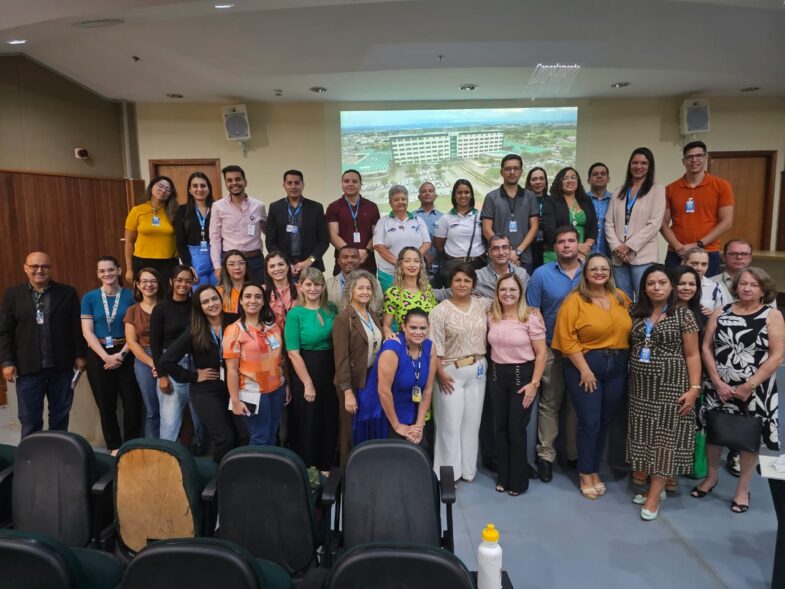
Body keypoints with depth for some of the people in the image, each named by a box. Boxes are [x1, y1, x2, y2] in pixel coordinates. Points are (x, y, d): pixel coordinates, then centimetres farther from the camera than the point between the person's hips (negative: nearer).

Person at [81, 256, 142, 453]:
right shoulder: (90, 298, 2)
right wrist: (106, 356, -12)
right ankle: (114, 446, 24)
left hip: (125, 354, -1)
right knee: (106, 403, 10)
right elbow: (87, 332, -3)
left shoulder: (130, 296, -1)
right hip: (98, 355, 1)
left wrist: (121, 354, -13)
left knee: (132, 400, 0)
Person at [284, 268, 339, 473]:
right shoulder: (295, 314, -10)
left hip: (330, 371, 4)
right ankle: (307, 468, 28)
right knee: (307, 422, 9)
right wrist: (308, 383, -14)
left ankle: (326, 466, 32)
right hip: (305, 371, -4)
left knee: (329, 421, 14)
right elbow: (293, 353, -13)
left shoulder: (331, 310, 3)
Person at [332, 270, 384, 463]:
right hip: (353, 383, -6)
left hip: (374, 380, 6)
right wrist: (347, 392, -18)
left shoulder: (374, 316, 9)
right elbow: (341, 358, -16)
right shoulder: (343, 319, -13)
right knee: (351, 433, 7)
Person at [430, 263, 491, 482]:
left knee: (472, 421, 12)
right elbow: (435, 345, -9)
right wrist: (440, 372, -12)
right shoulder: (441, 310, -7)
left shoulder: (483, 305, 4)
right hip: (451, 372, -4)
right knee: (450, 422, 2)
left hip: (478, 371, 4)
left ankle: (468, 469, 27)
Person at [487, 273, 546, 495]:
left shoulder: (531, 318, -11)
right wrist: (492, 373, 6)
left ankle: (518, 481, 21)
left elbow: (541, 353, -10)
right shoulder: (491, 318, 3)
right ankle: (503, 477, 27)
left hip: (522, 375, -4)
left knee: (516, 429, 3)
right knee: (499, 428, 12)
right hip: (496, 375, 5)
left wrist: (534, 383, -14)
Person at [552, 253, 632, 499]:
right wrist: (584, 369, -15)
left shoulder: (621, 298, 8)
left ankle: (595, 470, 27)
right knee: (589, 423, -1)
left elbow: (630, 329, 15)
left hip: (617, 367, 5)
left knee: (605, 422, 12)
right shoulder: (575, 300, -9)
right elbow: (567, 338, -14)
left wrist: (626, 361, 4)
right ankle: (585, 475, 16)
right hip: (585, 366, -5)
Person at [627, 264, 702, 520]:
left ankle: (654, 495, 4)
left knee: (665, 437, -1)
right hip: (641, 386, 4)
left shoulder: (683, 314, -4)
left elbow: (692, 355, -5)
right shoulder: (637, 314, 7)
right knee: (645, 436, 9)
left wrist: (694, 388, -12)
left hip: (671, 385, -4)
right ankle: (654, 485, 23)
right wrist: (630, 380, 1)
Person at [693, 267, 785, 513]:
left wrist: (749, 385, -15)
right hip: (719, 387, 2)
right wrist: (717, 382, -9)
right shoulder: (720, 313, 3)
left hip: (755, 391, -2)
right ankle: (711, 476, 34)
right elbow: (706, 347, 1)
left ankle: (743, 489, 25)